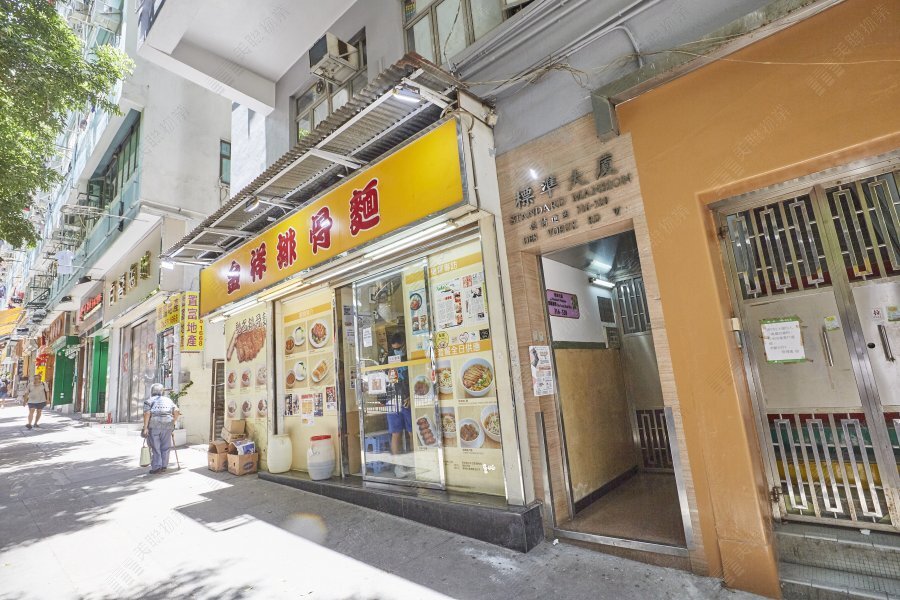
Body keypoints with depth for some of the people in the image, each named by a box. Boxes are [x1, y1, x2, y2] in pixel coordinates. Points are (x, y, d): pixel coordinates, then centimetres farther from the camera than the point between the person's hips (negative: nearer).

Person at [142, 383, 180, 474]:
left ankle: (156, 467, 3)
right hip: (167, 426, 2)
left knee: (155, 447, 5)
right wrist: (173, 422, 16)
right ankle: (163, 466, 14)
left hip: (153, 426, -2)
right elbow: (176, 412, 5)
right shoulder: (168, 400, 17)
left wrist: (145, 427, -9)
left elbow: (147, 413, -9)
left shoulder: (149, 401, 8)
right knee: (165, 447, 11)